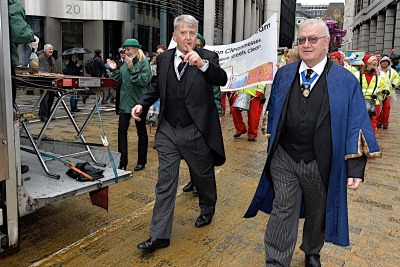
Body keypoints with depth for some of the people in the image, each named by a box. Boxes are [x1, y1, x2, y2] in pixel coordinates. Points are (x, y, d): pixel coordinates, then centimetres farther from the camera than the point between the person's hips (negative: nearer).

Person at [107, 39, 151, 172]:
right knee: (122, 130, 3)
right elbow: (121, 80, 13)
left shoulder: (144, 63, -8)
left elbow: (143, 81, -21)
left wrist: (132, 69, -22)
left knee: (141, 132, 8)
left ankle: (141, 162, 20)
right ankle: (122, 161, 12)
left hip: (139, 102, -6)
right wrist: (114, 70, 1)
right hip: (125, 102, 6)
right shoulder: (125, 63, 10)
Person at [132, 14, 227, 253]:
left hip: (196, 132, -3)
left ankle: (207, 210, 47)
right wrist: (143, 104, 5)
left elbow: (222, 79, -25)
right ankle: (160, 235, 14)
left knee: (203, 175, 17)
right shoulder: (164, 58, 5)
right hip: (168, 130, 3)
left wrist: (202, 63, -42)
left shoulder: (207, 57, -7)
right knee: (165, 182, 4)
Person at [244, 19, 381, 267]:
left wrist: (356, 168, -14)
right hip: (284, 159, 1)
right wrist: (272, 140, 14)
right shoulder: (284, 74, 2)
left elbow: (356, 126, -8)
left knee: (318, 213, 18)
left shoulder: (346, 81, -7)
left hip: (321, 164, -1)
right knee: (283, 211, 1)